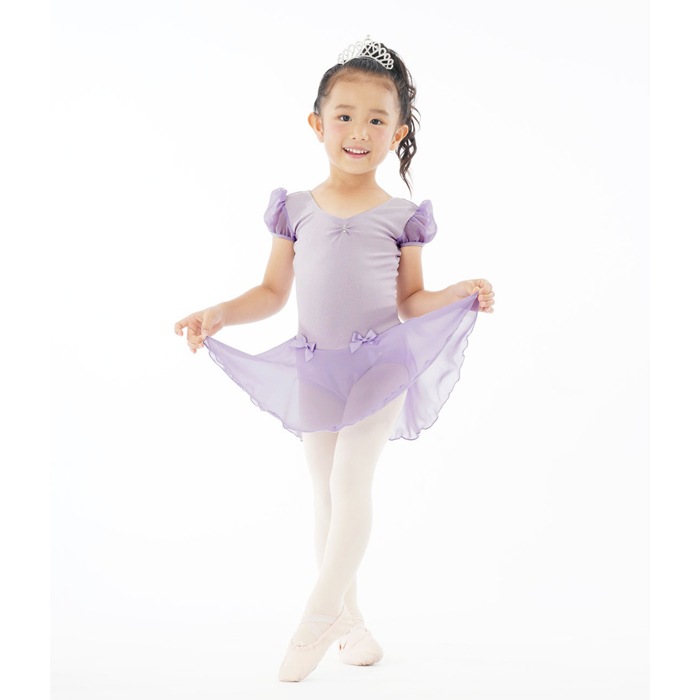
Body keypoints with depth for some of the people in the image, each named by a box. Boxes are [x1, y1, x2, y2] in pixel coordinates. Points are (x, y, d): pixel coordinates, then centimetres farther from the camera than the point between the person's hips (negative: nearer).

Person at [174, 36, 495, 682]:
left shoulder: (402, 216, -1)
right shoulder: (296, 209, 3)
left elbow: (410, 301, 4)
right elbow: (273, 293, 7)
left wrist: (464, 290, -11)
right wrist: (221, 313, -7)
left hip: (380, 365, -3)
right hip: (314, 370, 3)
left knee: (351, 482, -13)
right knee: (326, 494, 9)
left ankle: (318, 617, 0)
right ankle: (349, 618, 24)